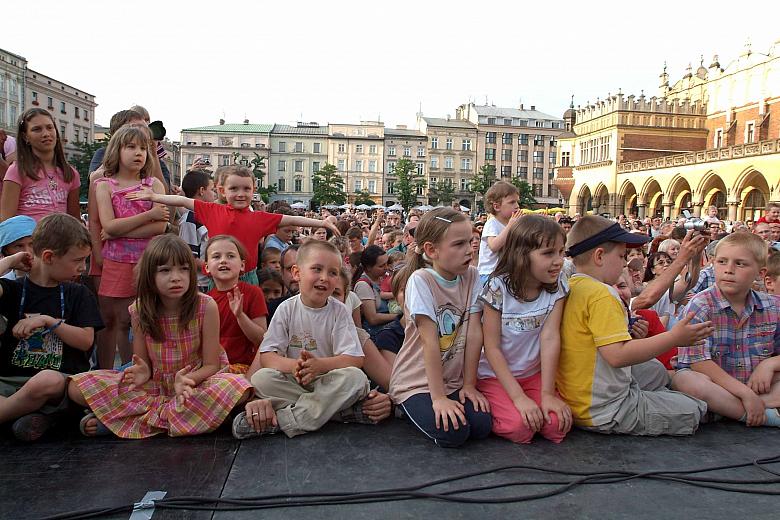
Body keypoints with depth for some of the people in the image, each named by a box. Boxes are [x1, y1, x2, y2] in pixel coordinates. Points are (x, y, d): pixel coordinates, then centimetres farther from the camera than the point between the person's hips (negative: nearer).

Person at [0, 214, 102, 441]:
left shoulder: (78, 294, 10)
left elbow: (86, 341, 2)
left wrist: (48, 321, -7)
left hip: (62, 377, 0)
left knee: (47, 381, -39)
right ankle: (40, 412, -21)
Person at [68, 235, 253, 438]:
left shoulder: (206, 306, -14)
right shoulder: (140, 310, -5)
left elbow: (211, 365, -10)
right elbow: (144, 362, 3)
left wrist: (187, 380, -31)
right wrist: (144, 372, -22)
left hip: (196, 383, -1)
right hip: (154, 386, 2)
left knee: (239, 388, -36)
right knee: (77, 387, -14)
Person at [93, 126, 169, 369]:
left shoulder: (154, 185, 4)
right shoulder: (104, 185, 3)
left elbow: (161, 226, -9)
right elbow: (109, 225, -12)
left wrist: (120, 230, -13)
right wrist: (149, 215, -13)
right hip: (116, 264, 0)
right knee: (110, 320, 9)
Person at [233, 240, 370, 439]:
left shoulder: (339, 311, -5)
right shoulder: (287, 309, -3)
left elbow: (355, 359, -11)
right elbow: (266, 356, -9)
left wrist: (319, 364, -29)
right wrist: (293, 365, -30)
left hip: (328, 381, 0)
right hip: (292, 382, 0)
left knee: (356, 377, -30)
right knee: (261, 378, -26)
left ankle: (281, 419, -28)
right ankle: (335, 408, -24)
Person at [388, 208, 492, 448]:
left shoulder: (471, 277, -3)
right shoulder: (420, 280, -19)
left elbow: (474, 333, -5)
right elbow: (430, 342, -21)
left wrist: (469, 385, -5)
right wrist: (438, 396, -20)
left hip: (454, 379, 5)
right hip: (417, 380, -4)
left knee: (482, 425, -15)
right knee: (453, 433, -22)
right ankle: (412, 406, 7)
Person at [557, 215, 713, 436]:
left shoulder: (570, 287, 5)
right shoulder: (601, 294, -23)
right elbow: (617, 355, -29)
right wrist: (674, 337, -23)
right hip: (604, 412, -10)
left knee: (655, 370, 27)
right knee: (692, 411, -1)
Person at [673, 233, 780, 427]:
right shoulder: (700, 306, -13)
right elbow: (698, 361, -20)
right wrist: (745, 392, -24)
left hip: (756, 385, 4)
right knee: (687, 381, -36)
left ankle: (723, 409, -23)